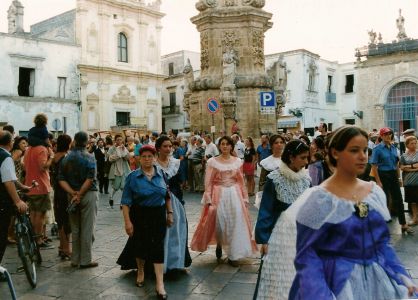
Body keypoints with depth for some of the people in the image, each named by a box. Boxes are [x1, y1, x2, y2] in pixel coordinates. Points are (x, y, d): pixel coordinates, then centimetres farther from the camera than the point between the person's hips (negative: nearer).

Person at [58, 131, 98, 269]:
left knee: (75, 228, 13)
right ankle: (86, 260, 6)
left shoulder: (66, 158, 7)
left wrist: (72, 193, -9)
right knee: (87, 229, 1)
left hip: (72, 195, 5)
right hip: (88, 194, -5)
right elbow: (90, 179, -19)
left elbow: (61, 179, -1)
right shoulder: (89, 157, -8)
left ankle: (75, 259, 20)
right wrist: (80, 194, -13)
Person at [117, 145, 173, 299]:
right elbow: (126, 201, -8)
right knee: (140, 244, 13)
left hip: (159, 215, 1)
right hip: (139, 216, -1)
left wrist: (170, 213, 8)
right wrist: (127, 221, -14)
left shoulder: (161, 173, 1)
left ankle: (160, 283, 2)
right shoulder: (133, 176, -7)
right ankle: (140, 271, 40)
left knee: (158, 246, -1)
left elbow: (167, 195, 10)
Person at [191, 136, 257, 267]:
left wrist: (245, 198, 7)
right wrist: (208, 200, -10)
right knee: (218, 223, 2)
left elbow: (241, 182, 8)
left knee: (235, 223, 1)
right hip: (218, 195, -2)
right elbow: (208, 182, -4)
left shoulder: (238, 161, 5)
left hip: (234, 195, 2)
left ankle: (233, 255, 12)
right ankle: (219, 244, 34)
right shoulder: (212, 161, -2)